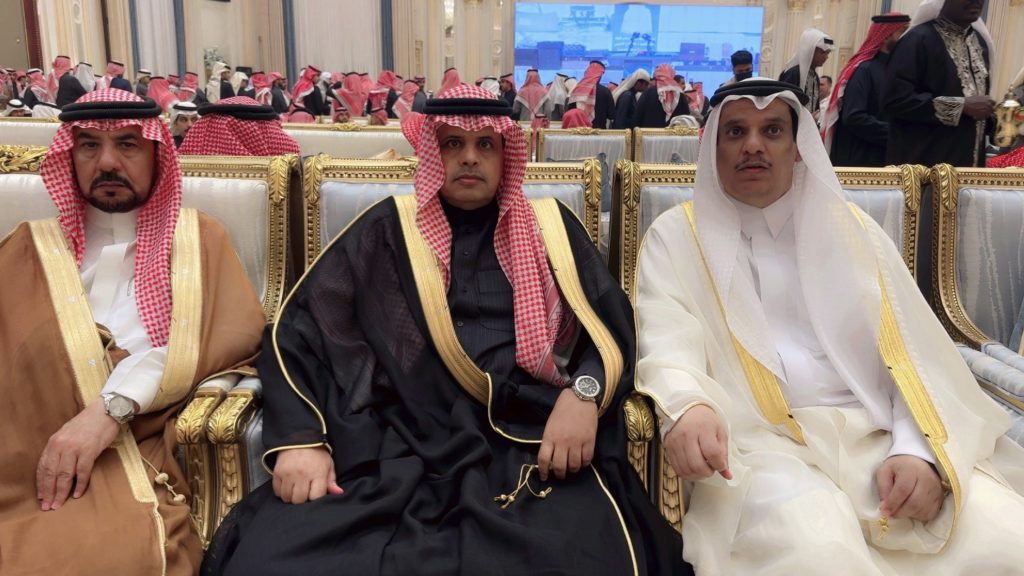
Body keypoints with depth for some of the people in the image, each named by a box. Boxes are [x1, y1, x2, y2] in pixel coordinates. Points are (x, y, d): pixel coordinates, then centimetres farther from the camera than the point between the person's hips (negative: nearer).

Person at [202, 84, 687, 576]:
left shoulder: (551, 228, 16)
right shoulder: (387, 230, 13)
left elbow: (612, 326, 10)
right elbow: (299, 330, 7)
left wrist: (585, 393, -12)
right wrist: (301, 438, -9)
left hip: (530, 444, 1)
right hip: (397, 446, 0)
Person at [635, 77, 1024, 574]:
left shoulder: (852, 229, 16)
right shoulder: (677, 235, 9)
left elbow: (913, 351, 9)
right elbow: (669, 339, -8)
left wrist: (920, 451, -9)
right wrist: (686, 405, -31)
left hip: (879, 435, 4)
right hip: (763, 440, -3)